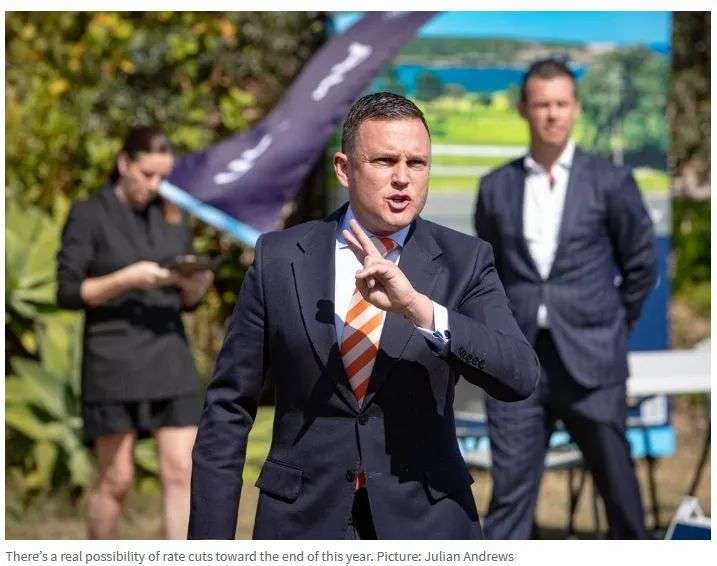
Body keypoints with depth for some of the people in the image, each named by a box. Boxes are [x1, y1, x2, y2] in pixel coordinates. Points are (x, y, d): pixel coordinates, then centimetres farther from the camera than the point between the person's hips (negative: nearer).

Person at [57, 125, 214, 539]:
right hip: (113, 360, -4)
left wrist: (197, 284, -7)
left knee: (182, 470, -5)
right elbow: (69, 292, -7)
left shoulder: (172, 218, 12)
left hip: (170, 355, 4)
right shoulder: (89, 215, -2)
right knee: (117, 479, 1)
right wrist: (128, 279, -19)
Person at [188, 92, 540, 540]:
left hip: (424, 525, 0)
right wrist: (211, 541, -1)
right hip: (305, 521, 1)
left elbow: (520, 377, -16)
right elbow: (228, 407, 3)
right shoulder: (280, 259, 0)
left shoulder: (464, 262, -1)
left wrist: (420, 308, -29)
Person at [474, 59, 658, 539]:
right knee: (510, 489, -2)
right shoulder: (496, 188, 6)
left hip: (590, 363, -1)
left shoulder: (610, 183, -1)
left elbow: (641, 264, 8)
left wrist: (612, 327, 10)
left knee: (618, 483, 10)